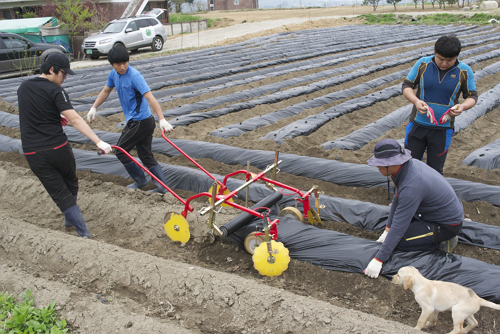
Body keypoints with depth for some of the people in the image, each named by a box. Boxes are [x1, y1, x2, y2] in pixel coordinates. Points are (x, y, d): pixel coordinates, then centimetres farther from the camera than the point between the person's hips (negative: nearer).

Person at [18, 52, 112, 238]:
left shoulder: (23, 87, 10)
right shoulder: (55, 90, -10)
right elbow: (75, 119, -22)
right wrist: (99, 142, -26)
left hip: (33, 152, 4)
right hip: (58, 148, -4)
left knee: (61, 194, 5)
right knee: (71, 184, 24)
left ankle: (83, 233, 4)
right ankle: (71, 221, 41)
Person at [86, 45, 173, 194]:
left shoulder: (134, 76, -20)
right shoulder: (114, 74, 7)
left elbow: (150, 97, -28)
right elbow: (106, 91, 24)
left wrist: (162, 119, -36)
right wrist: (94, 108, 18)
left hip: (139, 122, -9)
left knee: (120, 151, 5)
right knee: (146, 156, 12)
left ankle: (140, 181, 17)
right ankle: (161, 186, 12)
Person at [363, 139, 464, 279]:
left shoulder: (411, 187, -35)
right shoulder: (410, 164, -8)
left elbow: (398, 227, -32)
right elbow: (397, 199, 5)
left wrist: (379, 259, -26)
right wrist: (387, 229, 10)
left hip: (448, 225, -9)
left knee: (397, 242, -14)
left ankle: (442, 242, -2)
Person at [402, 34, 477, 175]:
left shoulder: (464, 71, -6)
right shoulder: (423, 64, -7)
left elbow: (472, 96, 2)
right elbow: (406, 85, -2)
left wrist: (463, 106, -21)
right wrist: (416, 101, -22)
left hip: (443, 129, 0)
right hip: (418, 125, 1)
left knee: (435, 169, 10)